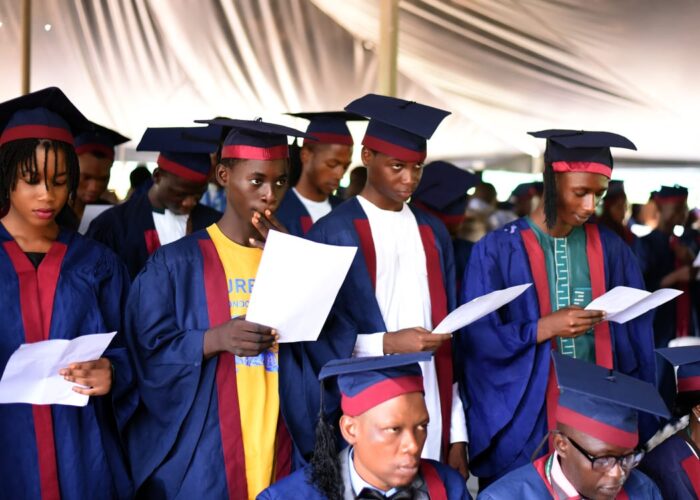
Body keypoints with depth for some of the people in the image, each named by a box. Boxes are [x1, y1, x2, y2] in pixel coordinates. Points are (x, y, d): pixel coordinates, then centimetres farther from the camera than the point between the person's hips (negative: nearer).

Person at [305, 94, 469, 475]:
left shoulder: (433, 235, 10)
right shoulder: (332, 234, -5)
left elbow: (449, 339, 10)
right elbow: (313, 336, -6)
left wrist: (457, 434, 7)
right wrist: (387, 343, -18)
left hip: (430, 418, 4)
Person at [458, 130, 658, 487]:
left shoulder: (610, 250, 4)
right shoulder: (499, 250, -7)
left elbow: (634, 341, 5)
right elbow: (475, 337, -10)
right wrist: (544, 328, -20)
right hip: (520, 418, -3)